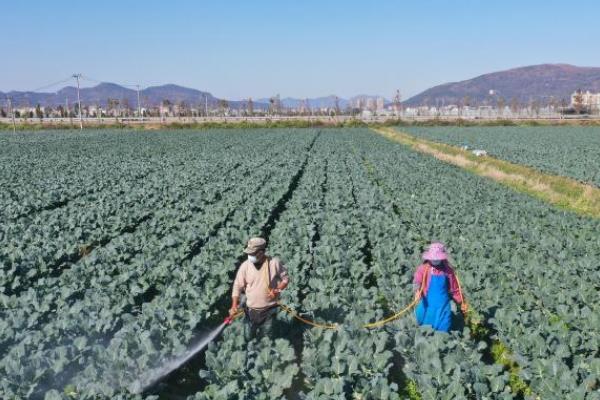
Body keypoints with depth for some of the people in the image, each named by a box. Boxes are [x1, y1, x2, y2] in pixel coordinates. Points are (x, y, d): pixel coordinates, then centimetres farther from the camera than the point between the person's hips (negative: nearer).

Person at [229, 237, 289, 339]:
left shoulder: (274, 263, -14)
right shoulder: (245, 265, -12)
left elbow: (285, 278, -1)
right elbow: (238, 286, -6)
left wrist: (278, 289, -20)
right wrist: (234, 306, -16)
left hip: (269, 310, -1)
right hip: (251, 310, 1)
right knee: (248, 338, 14)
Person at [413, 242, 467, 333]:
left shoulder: (448, 270, 2)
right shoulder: (423, 268, -6)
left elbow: (455, 289, 11)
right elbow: (417, 281, -22)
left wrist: (461, 302, 13)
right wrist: (417, 290, -43)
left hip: (443, 306, 2)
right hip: (427, 304, -1)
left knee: (442, 330, 1)